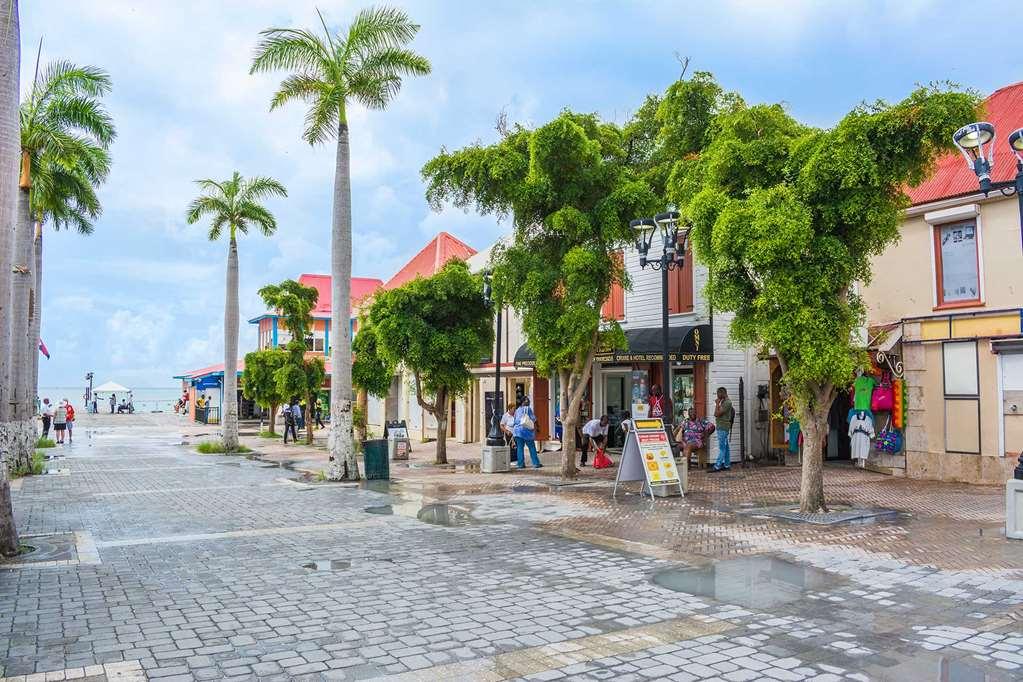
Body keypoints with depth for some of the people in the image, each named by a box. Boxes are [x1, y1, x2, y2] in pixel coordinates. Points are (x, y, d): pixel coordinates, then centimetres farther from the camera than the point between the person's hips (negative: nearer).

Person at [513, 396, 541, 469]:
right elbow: (533, 419, -5)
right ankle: (536, 463, 3)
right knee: (532, 447, 2)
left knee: (520, 447, 5)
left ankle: (521, 464, 3)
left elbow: (515, 421, 14)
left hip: (517, 430, 5)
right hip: (526, 430, -5)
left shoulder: (517, 410, 11)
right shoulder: (528, 409, -5)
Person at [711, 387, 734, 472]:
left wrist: (717, 404, -10)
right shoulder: (724, 402, 16)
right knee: (725, 447, 11)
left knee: (722, 448, -8)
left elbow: (717, 414, -19)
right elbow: (716, 414, 18)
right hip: (722, 427, 10)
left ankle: (717, 466, -8)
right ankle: (727, 465, 14)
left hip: (723, 428, -10)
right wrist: (718, 404, 12)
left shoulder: (727, 402, -15)